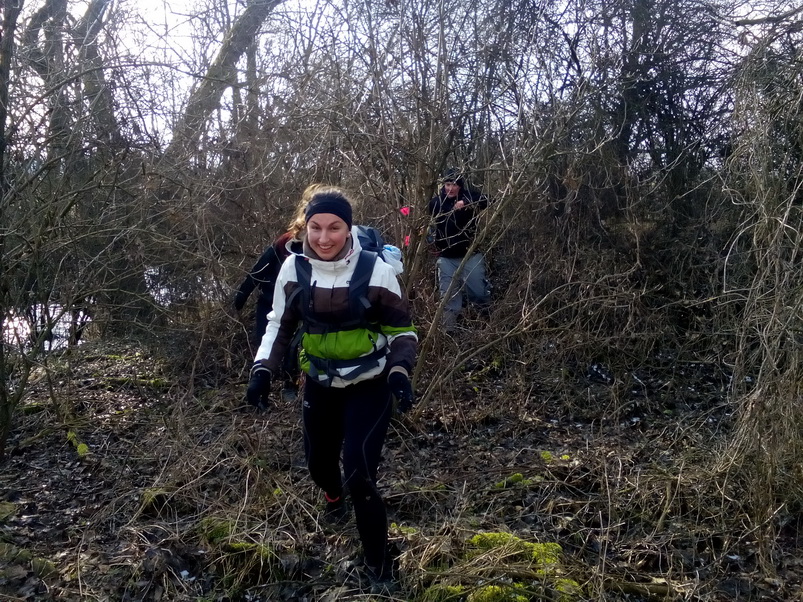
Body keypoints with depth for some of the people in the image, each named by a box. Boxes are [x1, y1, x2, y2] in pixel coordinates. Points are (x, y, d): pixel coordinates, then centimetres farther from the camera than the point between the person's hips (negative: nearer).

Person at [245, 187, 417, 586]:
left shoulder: (375, 270, -19)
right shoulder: (294, 269, -11)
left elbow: (402, 328, -8)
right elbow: (280, 324, 4)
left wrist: (400, 371, -24)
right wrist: (263, 370, -9)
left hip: (370, 387, -4)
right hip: (320, 385, 4)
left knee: (359, 478, -13)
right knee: (319, 463, 19)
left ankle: (380, 569, 11)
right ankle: (333, 494, 60)